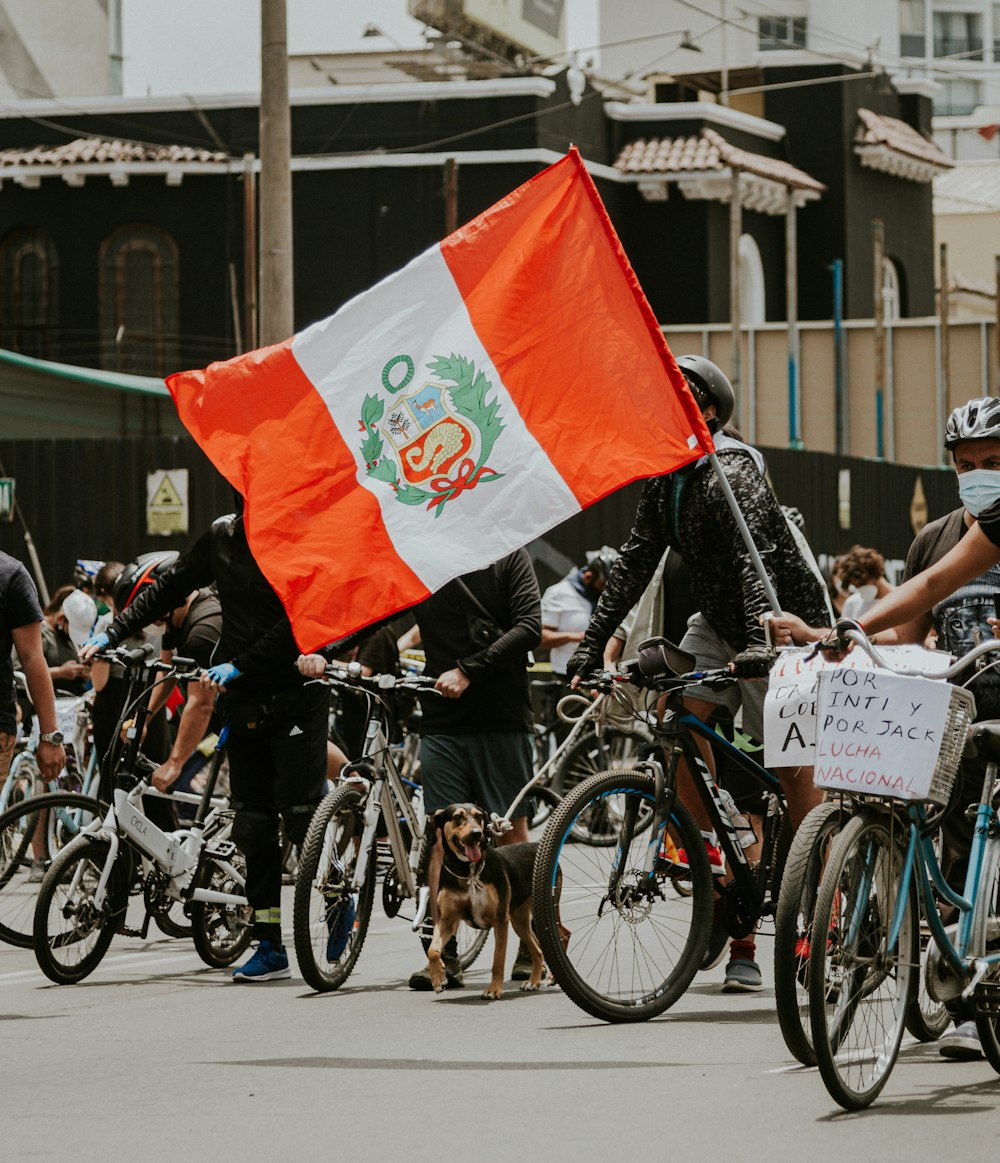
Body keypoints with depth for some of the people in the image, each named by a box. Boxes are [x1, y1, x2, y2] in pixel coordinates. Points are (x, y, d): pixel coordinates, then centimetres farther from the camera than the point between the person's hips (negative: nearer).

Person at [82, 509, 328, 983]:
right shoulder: (222, 537, 7)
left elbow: (296, 622, -18)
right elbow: (171, 587, 16)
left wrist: (239, 666, -21)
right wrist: (113, 632, 12)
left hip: (296, 695, -6)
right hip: (244, 699, 6)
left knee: (302, 813, -10)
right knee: (253, 824, 4)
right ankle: (270, 947, 8)